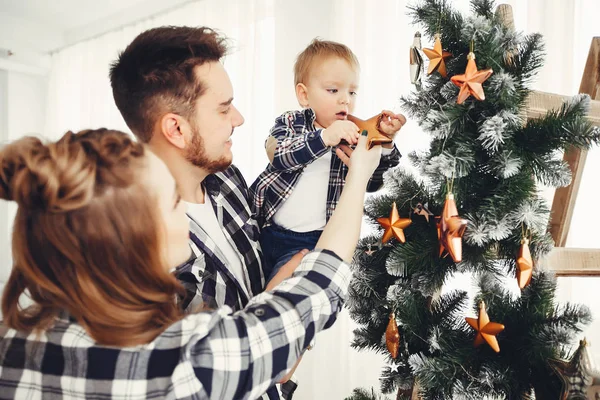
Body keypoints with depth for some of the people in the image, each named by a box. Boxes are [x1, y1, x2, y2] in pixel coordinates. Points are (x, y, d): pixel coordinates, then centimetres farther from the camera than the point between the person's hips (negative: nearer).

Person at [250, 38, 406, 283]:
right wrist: (324, 138, -36)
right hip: (268, 230, 1)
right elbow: (279, 155, -22)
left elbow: (372, 183, -6)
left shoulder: (355, 136, 1)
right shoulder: (290, 122, 0)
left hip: (315, 242, -1)